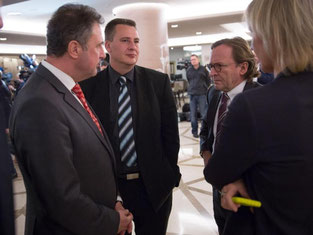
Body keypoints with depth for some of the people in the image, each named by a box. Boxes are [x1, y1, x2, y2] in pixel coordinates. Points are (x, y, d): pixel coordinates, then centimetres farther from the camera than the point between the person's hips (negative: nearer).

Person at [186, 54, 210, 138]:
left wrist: (205, 89, 8)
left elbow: (208, 81, 9)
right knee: (193, 114, 4)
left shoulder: (203, 69, 1)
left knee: (204, 113, -2)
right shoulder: (189, 70, 7)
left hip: (202, 94, -2)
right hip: (192, 94, 2)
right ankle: (194, 131, 14)